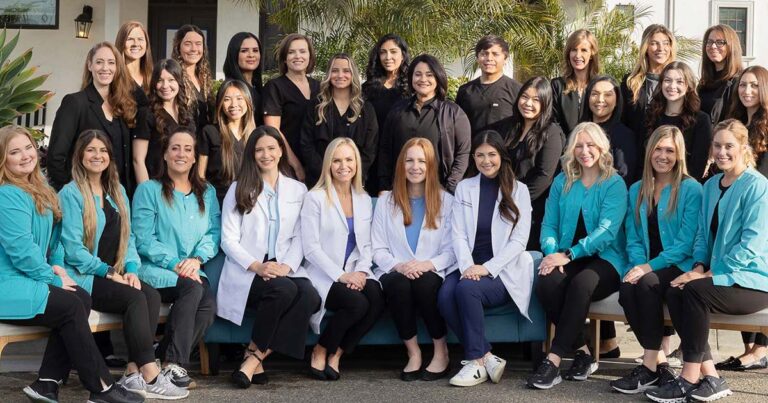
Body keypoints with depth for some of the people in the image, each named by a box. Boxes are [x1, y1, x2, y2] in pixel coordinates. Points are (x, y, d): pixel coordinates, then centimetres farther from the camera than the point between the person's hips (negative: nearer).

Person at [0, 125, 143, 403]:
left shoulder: (39, 189, 13)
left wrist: (56, 265, 4)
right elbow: (22, 251, -21)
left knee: (81, 299, -11)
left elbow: (52, 234, 21)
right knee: (71, 305, -18)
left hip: (25, 279, 9)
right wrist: (54, 280, -11)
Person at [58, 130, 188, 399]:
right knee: (135, 298, -29)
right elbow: (72, 247, -11)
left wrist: (131, 270, -4)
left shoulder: (117, 192, 19)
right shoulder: (70, 193, -3)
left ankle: (134, 373, -25)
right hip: (82, 277, -6)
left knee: (152, 295, -23)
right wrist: (109, 272, -15)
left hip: (114, 275, 6)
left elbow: (127, 237, 15)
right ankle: (150, 376, -29)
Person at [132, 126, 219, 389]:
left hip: (192, 271, 4)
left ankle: (168, 360, -12)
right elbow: (144, 239, -4)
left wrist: (197, 259, -11)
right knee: (193, 289, -33)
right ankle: (174, 363, -24)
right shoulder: (149, 190, 4)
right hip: (154, 269, -4)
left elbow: (213, 232, 9)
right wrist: (176, 264, -15)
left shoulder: (207, 193, 19)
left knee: (209, 305, -28)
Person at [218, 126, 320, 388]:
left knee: (310, 297, -31)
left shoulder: (298, 190, 17)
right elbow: (228, 240, 1)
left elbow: (299, 238, 10)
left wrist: (287, 266, -11)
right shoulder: (239, 189, 10)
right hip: (247, 271, -3)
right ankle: (257, 360, -18)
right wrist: (257, 266, -16)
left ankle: (255, 358, -24)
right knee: (284, 290, -35)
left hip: (285, 269, 3)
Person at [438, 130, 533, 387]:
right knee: (445, 295, -29)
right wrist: (467, 266, -16)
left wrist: (487, 268, -16)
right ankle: (487, 357, -19)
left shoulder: (518, 190, 5)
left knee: (466, 289, -33)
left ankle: (476, 361, -19)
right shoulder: (464, 188, 13)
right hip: (470, 267, 3)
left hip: (504, 270, -3)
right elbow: (458, 234, 3)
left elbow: (519, 240, -4)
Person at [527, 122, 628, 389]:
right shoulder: (562, 182, 14)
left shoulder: (615, 184, 0)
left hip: (605, 259, -4)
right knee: (546, 283, -30)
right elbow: (549, 224, 10)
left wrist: (568, 254, -22)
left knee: (581, 284, -37)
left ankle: (554, 360, -33)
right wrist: (552, 252, -12)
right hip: (566, 258, 4)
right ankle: (582, 352, -15)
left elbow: (606, 231, -13)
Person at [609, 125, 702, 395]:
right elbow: (633, 238, 12)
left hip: (678, 266, -4)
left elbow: (686, 241, -10)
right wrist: (637, 264, -10)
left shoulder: (691, 189, -2)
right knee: (626, 288, -29)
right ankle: (660, 362, -21)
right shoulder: (636, 190, 15)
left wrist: (650, 266, -19)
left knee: (648, 283, -34)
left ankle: (650, 367, -28)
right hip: (645, 266, 4)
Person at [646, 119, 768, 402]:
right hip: (719, 277, 7)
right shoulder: (711, 185, 14)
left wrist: (710, 274, -19)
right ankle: (709, 377, -20)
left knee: (694, 290, -30)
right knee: (674, 291, -21)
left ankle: (690, 379, -21)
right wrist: (699, 266, -4)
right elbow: (703, 234, 16)